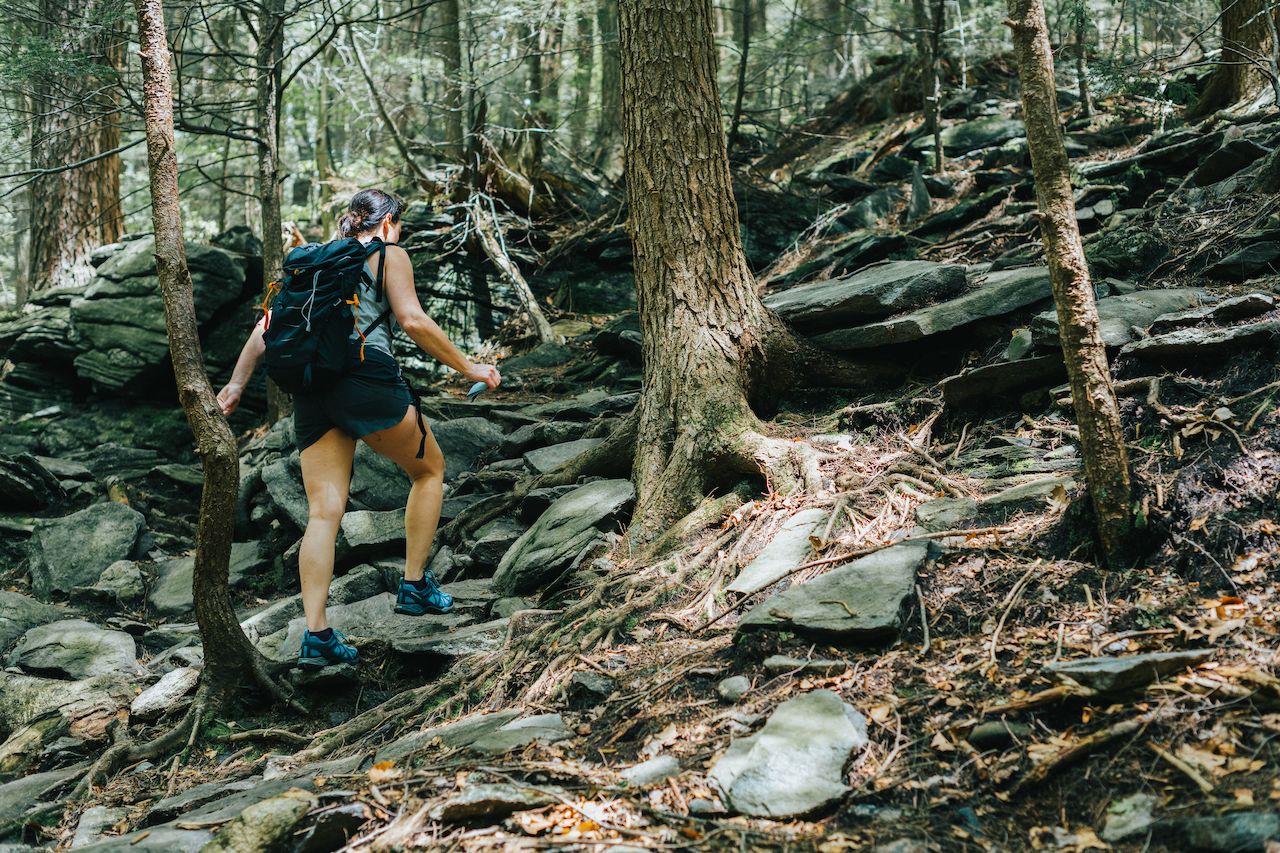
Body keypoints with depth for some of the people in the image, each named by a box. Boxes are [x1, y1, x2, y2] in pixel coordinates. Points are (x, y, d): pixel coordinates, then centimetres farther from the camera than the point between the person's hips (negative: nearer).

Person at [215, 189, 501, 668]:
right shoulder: (389, 255, 9)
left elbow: (268, 325, 18)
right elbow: (414, 321, -4)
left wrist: (236, 384, 20)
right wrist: (467, 368, 3)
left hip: (311, 386, 5)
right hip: (366, 376, -5)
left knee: (324, 512, 2)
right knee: (429, 469, 18)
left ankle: (316, 634, -8)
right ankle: (414, 586, 15)